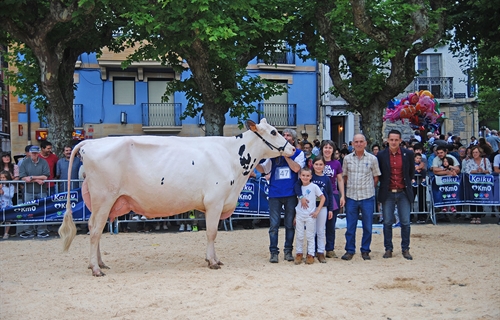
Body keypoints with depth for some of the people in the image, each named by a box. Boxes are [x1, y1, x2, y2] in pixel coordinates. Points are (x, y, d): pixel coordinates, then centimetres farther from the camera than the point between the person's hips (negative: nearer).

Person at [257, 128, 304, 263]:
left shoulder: (298, 153, 5)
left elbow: (296, 168, -12)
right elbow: (263, 169, 10)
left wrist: (285, 154, -10)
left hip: (291, 194, -1)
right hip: (275, 193, 1)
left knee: (290, 224, 7)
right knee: (274, 224, 0)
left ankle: (288, 251, 17)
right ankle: (274, 252, 6)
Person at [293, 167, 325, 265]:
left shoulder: (314, 186, -5)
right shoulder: (299, 187, 8)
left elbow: (323, 198, -3)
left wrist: (317, 211, -9)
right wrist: (295, 217, 11)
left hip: (310, 216, -3)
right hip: (299, 215, 3)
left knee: (310, 236, 3)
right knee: (299, 236, 6)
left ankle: (310, 255, 10)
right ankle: (299, 253, 17)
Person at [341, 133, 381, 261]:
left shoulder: (372, 159, 0)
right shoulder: (347, 158, 5)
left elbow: (376, 177, 8)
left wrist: (369, 188, 6)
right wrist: (349, 187, 7)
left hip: (367, 197, -1)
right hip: (351, 196, 1)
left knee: (367, 226, 6)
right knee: (350, 226, 4)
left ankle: (365, 250, 17)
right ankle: (350, 250, 14)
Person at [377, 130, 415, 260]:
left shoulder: (408, 154, -1)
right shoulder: (381, 155, -3)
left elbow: (411, 171, 12)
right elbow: (378, 173, 10)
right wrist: (384, 184, 9)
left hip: (403, 193, 0)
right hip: (388, 193, 0)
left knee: (405, 222, 2)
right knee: (387, 222, 4)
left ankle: (405, 249, 12)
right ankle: (388, 248, 13)